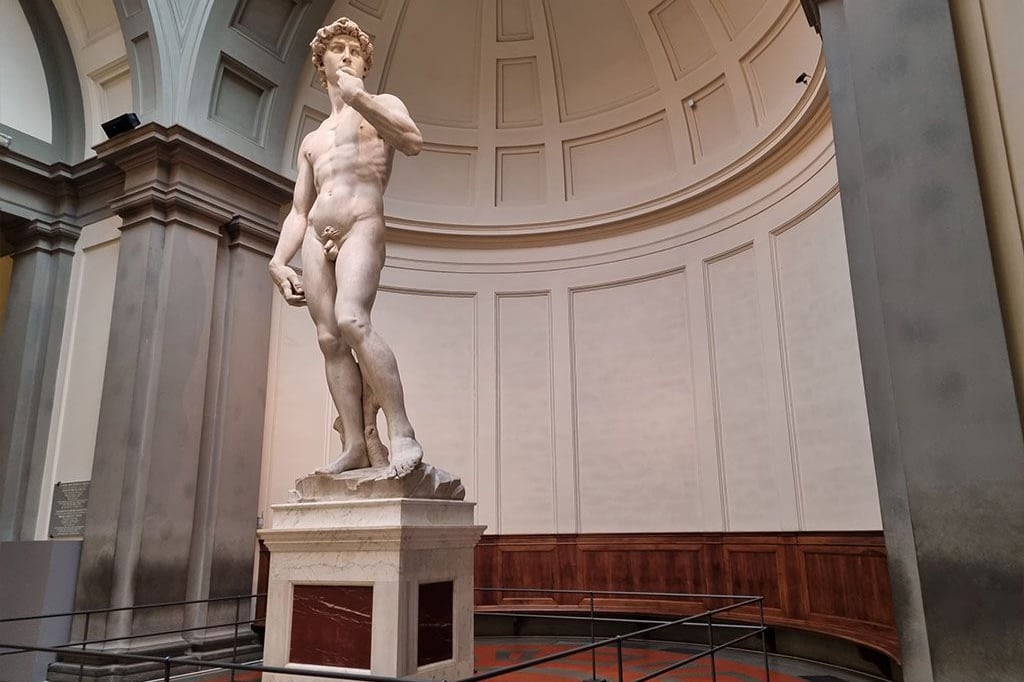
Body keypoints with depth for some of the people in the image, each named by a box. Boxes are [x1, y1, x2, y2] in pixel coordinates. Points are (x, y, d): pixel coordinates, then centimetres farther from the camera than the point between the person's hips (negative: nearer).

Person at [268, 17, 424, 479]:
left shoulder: (382, 104, 17)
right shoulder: (311, 141, 29)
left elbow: (414, 143, -8)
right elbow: (297, 211, 21)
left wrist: (359, 98, -9)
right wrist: (279, 262, 6)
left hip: (362, 226, -6)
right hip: (316, 237, 6)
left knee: (352, 321, -28)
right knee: (330, 339, -7)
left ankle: (402, 436, -29)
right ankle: (355, 445, -8)